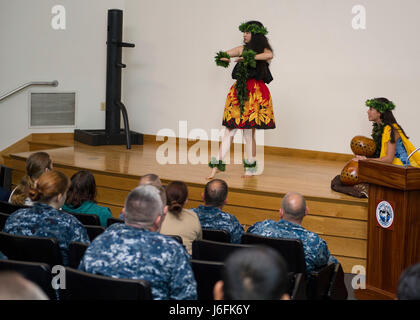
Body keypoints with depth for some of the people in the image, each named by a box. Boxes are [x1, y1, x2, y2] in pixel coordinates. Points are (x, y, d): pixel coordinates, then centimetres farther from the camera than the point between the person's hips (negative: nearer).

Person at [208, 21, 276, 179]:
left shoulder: (263, 50, 0)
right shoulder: (242, 49, 13)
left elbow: (269, 56, -24)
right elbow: (222, 55, 9)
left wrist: (247, 58, -21)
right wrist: (224, 58, -15)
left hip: (255, 94, -4)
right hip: (239, 92, 4)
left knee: (249, 131, -2)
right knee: (230, 128, 0)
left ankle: (250, 167, 10)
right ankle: (217, 164, 1)